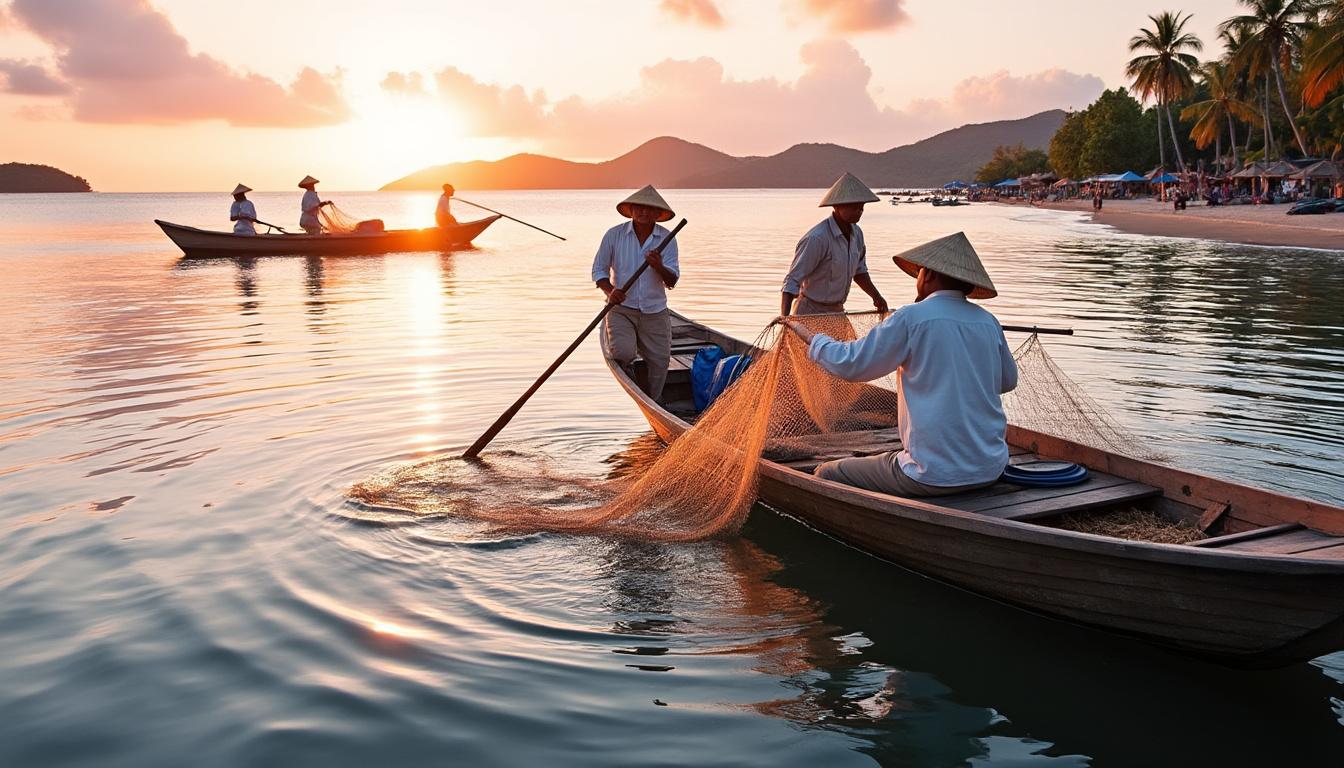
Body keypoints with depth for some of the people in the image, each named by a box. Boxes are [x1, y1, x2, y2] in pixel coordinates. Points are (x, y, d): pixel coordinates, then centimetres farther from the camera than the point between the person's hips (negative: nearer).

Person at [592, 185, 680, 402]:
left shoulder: (667, 239, 0)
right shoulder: (614, 234, -3)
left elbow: (672, 281, -4)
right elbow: (599, 269, 4)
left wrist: (659, 267, -26)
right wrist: (610, 290, -16)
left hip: (655, 313, 2)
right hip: (621, 309, -2)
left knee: (660, 363, 0)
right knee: (623, 353, -24)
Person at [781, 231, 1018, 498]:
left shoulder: (912, 318, -11)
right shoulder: (988, 321, 5)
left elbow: (851, 364, -6)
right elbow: (1008, 381, 19)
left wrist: (811, 338, 10)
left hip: (938, 476, -7)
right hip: (991, 471, 7)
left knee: (827, 475, 9)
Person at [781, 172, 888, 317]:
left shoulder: (856, 233, 2)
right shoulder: (817, 239, -24)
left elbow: (859, 271, 19)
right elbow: (791, 282, -25)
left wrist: (876, 296, 7)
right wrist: (784, 319, -36)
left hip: (837, 310, 8)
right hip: (811, 313, -8)